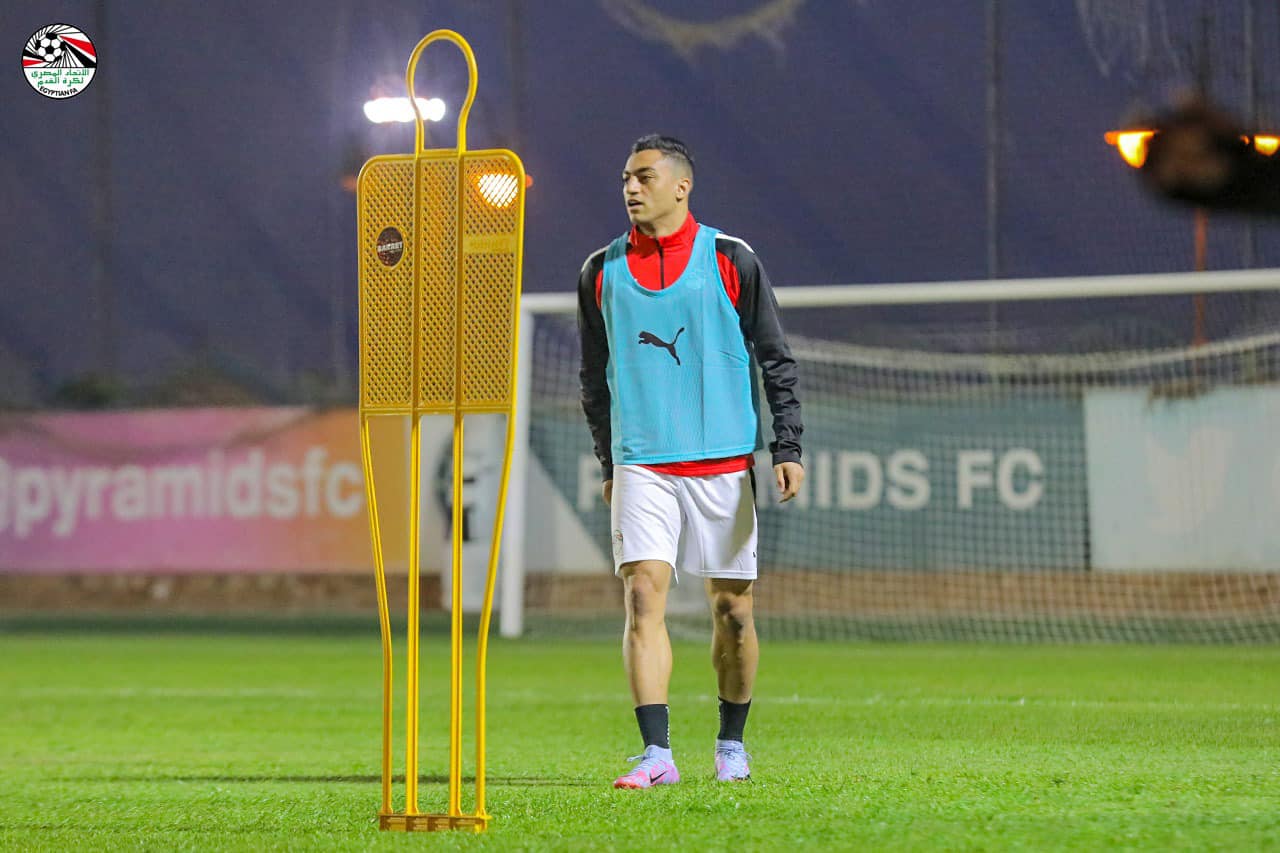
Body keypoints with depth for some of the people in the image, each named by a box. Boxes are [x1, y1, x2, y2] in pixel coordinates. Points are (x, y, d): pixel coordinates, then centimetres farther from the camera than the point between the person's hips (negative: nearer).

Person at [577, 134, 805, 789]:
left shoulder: (731, 261, 0)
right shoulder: (602, 272, 7)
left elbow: (776, 359, 4)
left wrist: (788, 449, -3)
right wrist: (609, 465, 15)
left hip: (724, 464, -1)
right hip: (641, 464, 1)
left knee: (731, 607, 4)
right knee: (642, 594, -13)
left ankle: (731, 744, 22)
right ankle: (656, 754, -16)